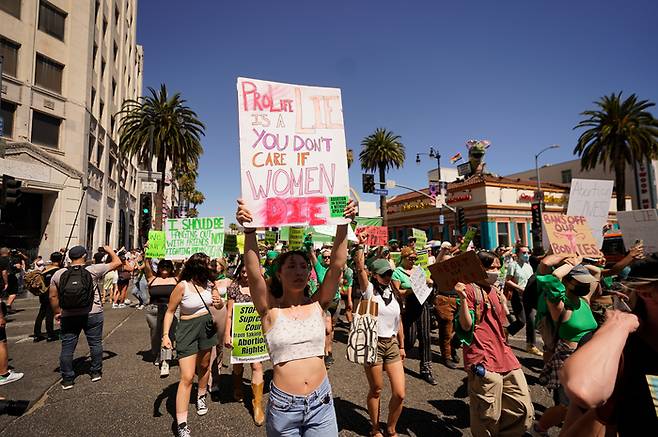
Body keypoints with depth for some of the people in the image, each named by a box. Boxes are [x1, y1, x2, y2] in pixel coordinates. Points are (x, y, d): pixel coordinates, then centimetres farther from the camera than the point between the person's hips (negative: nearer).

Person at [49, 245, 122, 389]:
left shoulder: (58, 274, -3)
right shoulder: (93, 270, -12)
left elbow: (53, 296, 2)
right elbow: (117, 262, -4)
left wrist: (57, 312, 16)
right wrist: (110, 250, 13)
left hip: (68, 317, 2)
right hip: (92, 315, -2)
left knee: (67, 347, 12)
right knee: (95, 343, 14)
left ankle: (67, 379, 17)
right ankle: (96, 372, 24)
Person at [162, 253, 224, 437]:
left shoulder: (209, 284, -4)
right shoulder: (182, 286, -18)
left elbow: (219, 304, 7)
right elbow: (170, 311, -10)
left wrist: (219, 302, -17)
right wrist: (165, 335, -18)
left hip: (207, 327, 5)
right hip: (188, 329, -5)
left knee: (204, 367, 23)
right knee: (187, 377, -8)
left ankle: (201, 397, 51)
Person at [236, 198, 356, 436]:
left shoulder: (317, 305, -2)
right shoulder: (270, 309, -8)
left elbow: (337, 265, -14)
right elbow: (253, 273, -24)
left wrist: (343, 224, -23)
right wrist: (249, 230, -36)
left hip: (321, 403, 2)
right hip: (283, 405, -1)